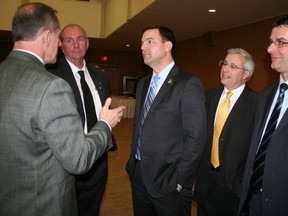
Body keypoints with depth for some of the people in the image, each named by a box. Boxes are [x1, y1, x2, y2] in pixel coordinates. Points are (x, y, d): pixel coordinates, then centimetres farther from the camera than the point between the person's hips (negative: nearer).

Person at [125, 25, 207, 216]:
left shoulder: (188, 84, -14)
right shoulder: (143, 84, 10)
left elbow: (196, 138, -17)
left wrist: (179, 180, -15)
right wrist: (133, 162, 9)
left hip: (168, 181, -6)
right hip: (138, 175, 7)